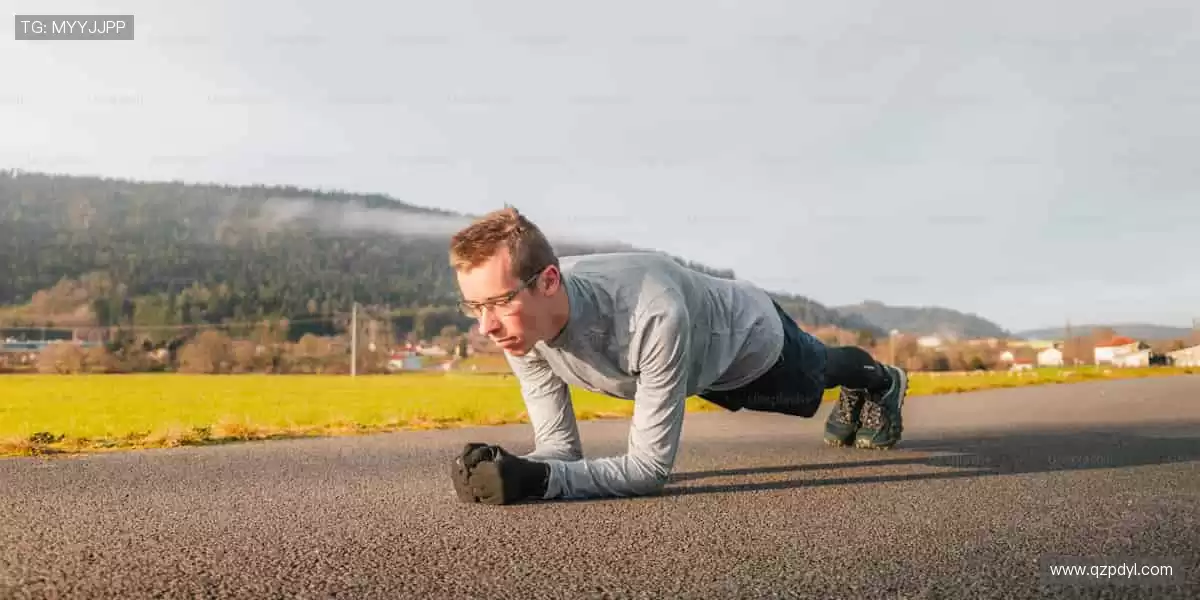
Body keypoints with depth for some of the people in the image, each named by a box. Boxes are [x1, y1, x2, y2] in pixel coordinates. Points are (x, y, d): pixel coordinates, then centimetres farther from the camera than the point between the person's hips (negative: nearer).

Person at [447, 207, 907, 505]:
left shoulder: (654, 318, -53)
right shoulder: (520, 327, -34)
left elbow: (650, 468, -47)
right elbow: (559, 444, -26)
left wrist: (535, 478, -60)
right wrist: (519, 470, -49)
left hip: (751, 337, -5)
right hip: (702, 363, 5)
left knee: (816, 371, 32)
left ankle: (885, 382, 70)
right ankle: (854, 395, 74)